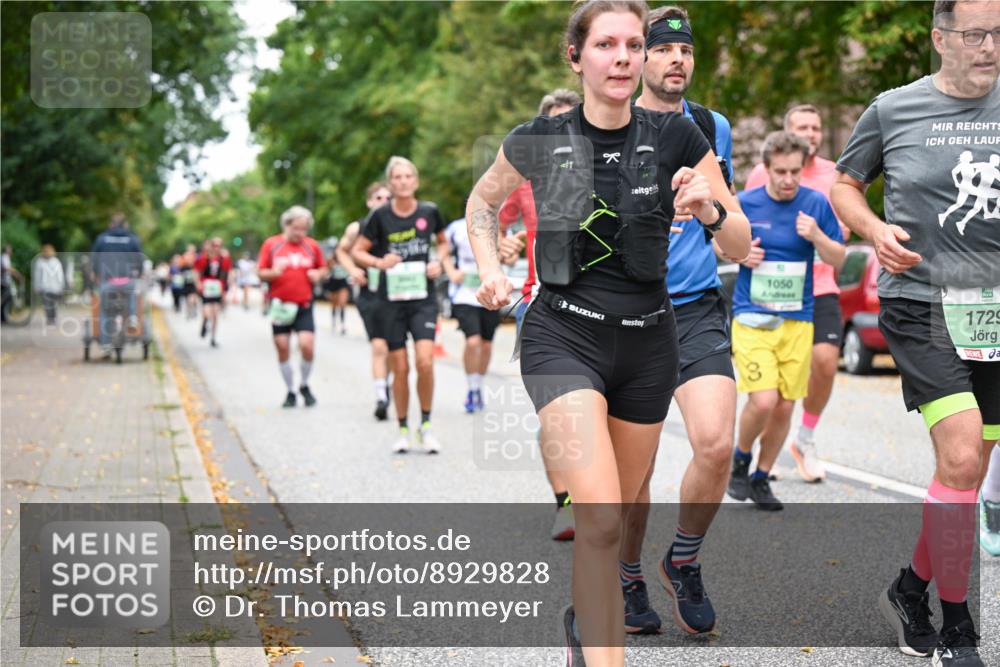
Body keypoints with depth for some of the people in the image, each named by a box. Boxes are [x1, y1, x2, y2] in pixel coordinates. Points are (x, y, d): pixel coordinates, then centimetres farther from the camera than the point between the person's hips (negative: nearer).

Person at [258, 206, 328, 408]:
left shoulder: (312, 246, 6)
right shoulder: (271, 244, 2)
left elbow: (323, 268, 18)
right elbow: (260, 272, 4)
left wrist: (318, 275, -5)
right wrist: (273, 273, -17)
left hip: (304, 306, 0)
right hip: (280, 306, 0)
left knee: (307, 346, -13)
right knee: (283, 349, 3)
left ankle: (304, 385, 11)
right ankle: (290, 391, 19)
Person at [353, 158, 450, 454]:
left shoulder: (429, 211, 0)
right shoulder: (380, 216, -5)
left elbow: (443, 241, 18)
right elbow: (357, 251, 2)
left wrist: (438, 261, -1)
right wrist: (379, 262, -17)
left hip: (423, 298, 0)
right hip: (391, 299, 0)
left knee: (425, 361, -15)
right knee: (400, 368, 2)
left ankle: (426, 424, 3)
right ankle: (403, 430, 18)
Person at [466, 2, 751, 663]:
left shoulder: (676, 137, -3)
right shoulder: (538, 141, -3)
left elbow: (742, 244, -1)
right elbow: (483, 199, 17)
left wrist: (710, 209, -22)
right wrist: (491, 269, 2)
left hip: (648, 342, 3)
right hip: (564, 336, -2)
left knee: (615, 513, 16)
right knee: (600, 516, -20)